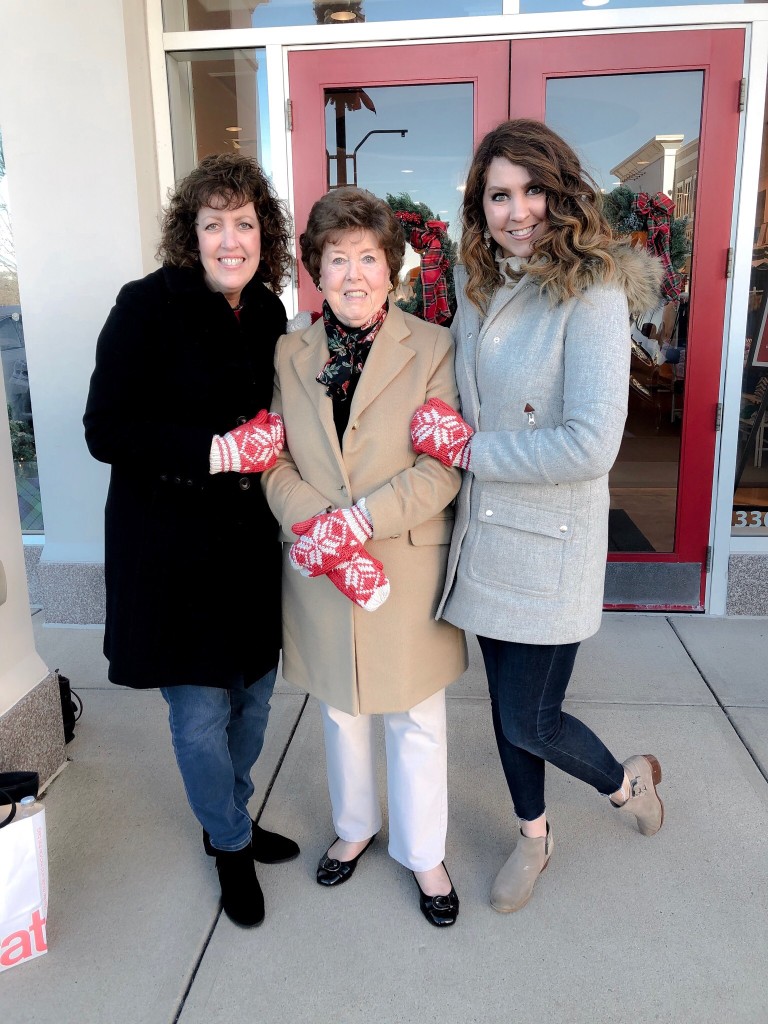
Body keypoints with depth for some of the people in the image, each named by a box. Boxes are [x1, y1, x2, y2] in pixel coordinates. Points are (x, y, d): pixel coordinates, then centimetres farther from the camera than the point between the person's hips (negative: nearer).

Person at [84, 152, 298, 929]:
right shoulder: (148, 306, -13)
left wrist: (274, 433, -2)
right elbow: (105, 431, -17)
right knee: (201, 713, 6)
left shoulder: (267, 311, 5)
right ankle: (230, 844, 34)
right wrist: (219, 450, -22)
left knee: (253, 697, 17)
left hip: (251, 537, 6)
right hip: (171, 545, -5)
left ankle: (229, 817, 44)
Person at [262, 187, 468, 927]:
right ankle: (355, 826, 45)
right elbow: (275, 460, 0)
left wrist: (359, 520, -23)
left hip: (410, 565, -3)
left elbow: (443, 467, -13)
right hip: (316, 571, 3)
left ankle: (423, 853, 34)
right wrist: (317, 530, -17)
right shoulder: (288, 354, 4)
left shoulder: (433, 348, -6)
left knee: (416, 720, 11)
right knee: (339, 710, 21)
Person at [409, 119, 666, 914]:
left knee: (529, 722, 3)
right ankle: (533, 836, 42)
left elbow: (590, 445, -24)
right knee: (505, 701, 18)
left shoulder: (592, 293, -17)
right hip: (484, 531, 6)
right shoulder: (475, 284, 5)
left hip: (549, 544, -6)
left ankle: (626, 780, 36)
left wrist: (468, 451, -17)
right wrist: (448, 431, 1)